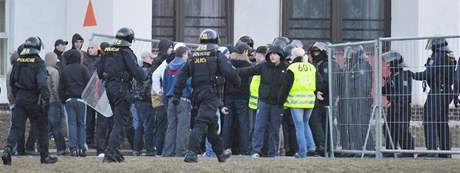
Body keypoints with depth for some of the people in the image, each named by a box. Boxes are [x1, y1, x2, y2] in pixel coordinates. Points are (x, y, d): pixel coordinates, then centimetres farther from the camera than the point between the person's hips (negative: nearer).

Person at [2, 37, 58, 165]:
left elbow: (12, 82, 14)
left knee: (16, 127, 4)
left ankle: (8, 149, -18)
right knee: (42, 127, 10)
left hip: (20, 98, 4)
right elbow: (42, 81, -22)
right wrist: (45, 96, -21)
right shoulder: (39, 63, -10)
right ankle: (45, 156, 15)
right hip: (34, 100, -4)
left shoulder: (18, 62, 8)